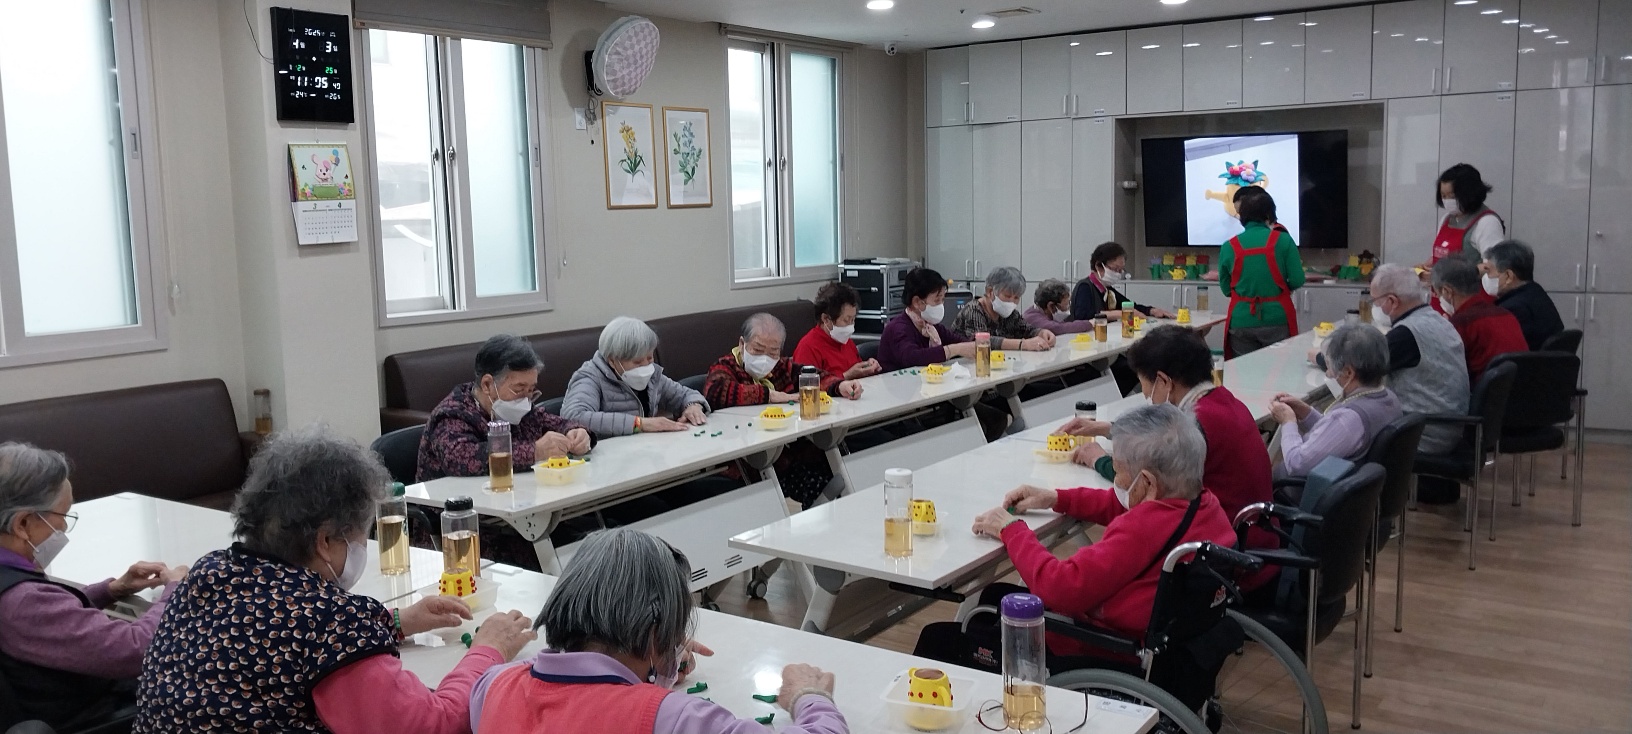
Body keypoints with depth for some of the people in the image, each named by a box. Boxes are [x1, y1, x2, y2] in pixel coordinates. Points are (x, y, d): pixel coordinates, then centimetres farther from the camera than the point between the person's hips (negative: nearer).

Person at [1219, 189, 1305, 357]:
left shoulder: (1229, 247, 0)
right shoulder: (1283, 240, -4)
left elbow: (1226, 289, 7)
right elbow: (1297, 281, -5)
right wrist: (1280, 286, 15)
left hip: (1241, 321, 1)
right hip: (1276, 319, -1)